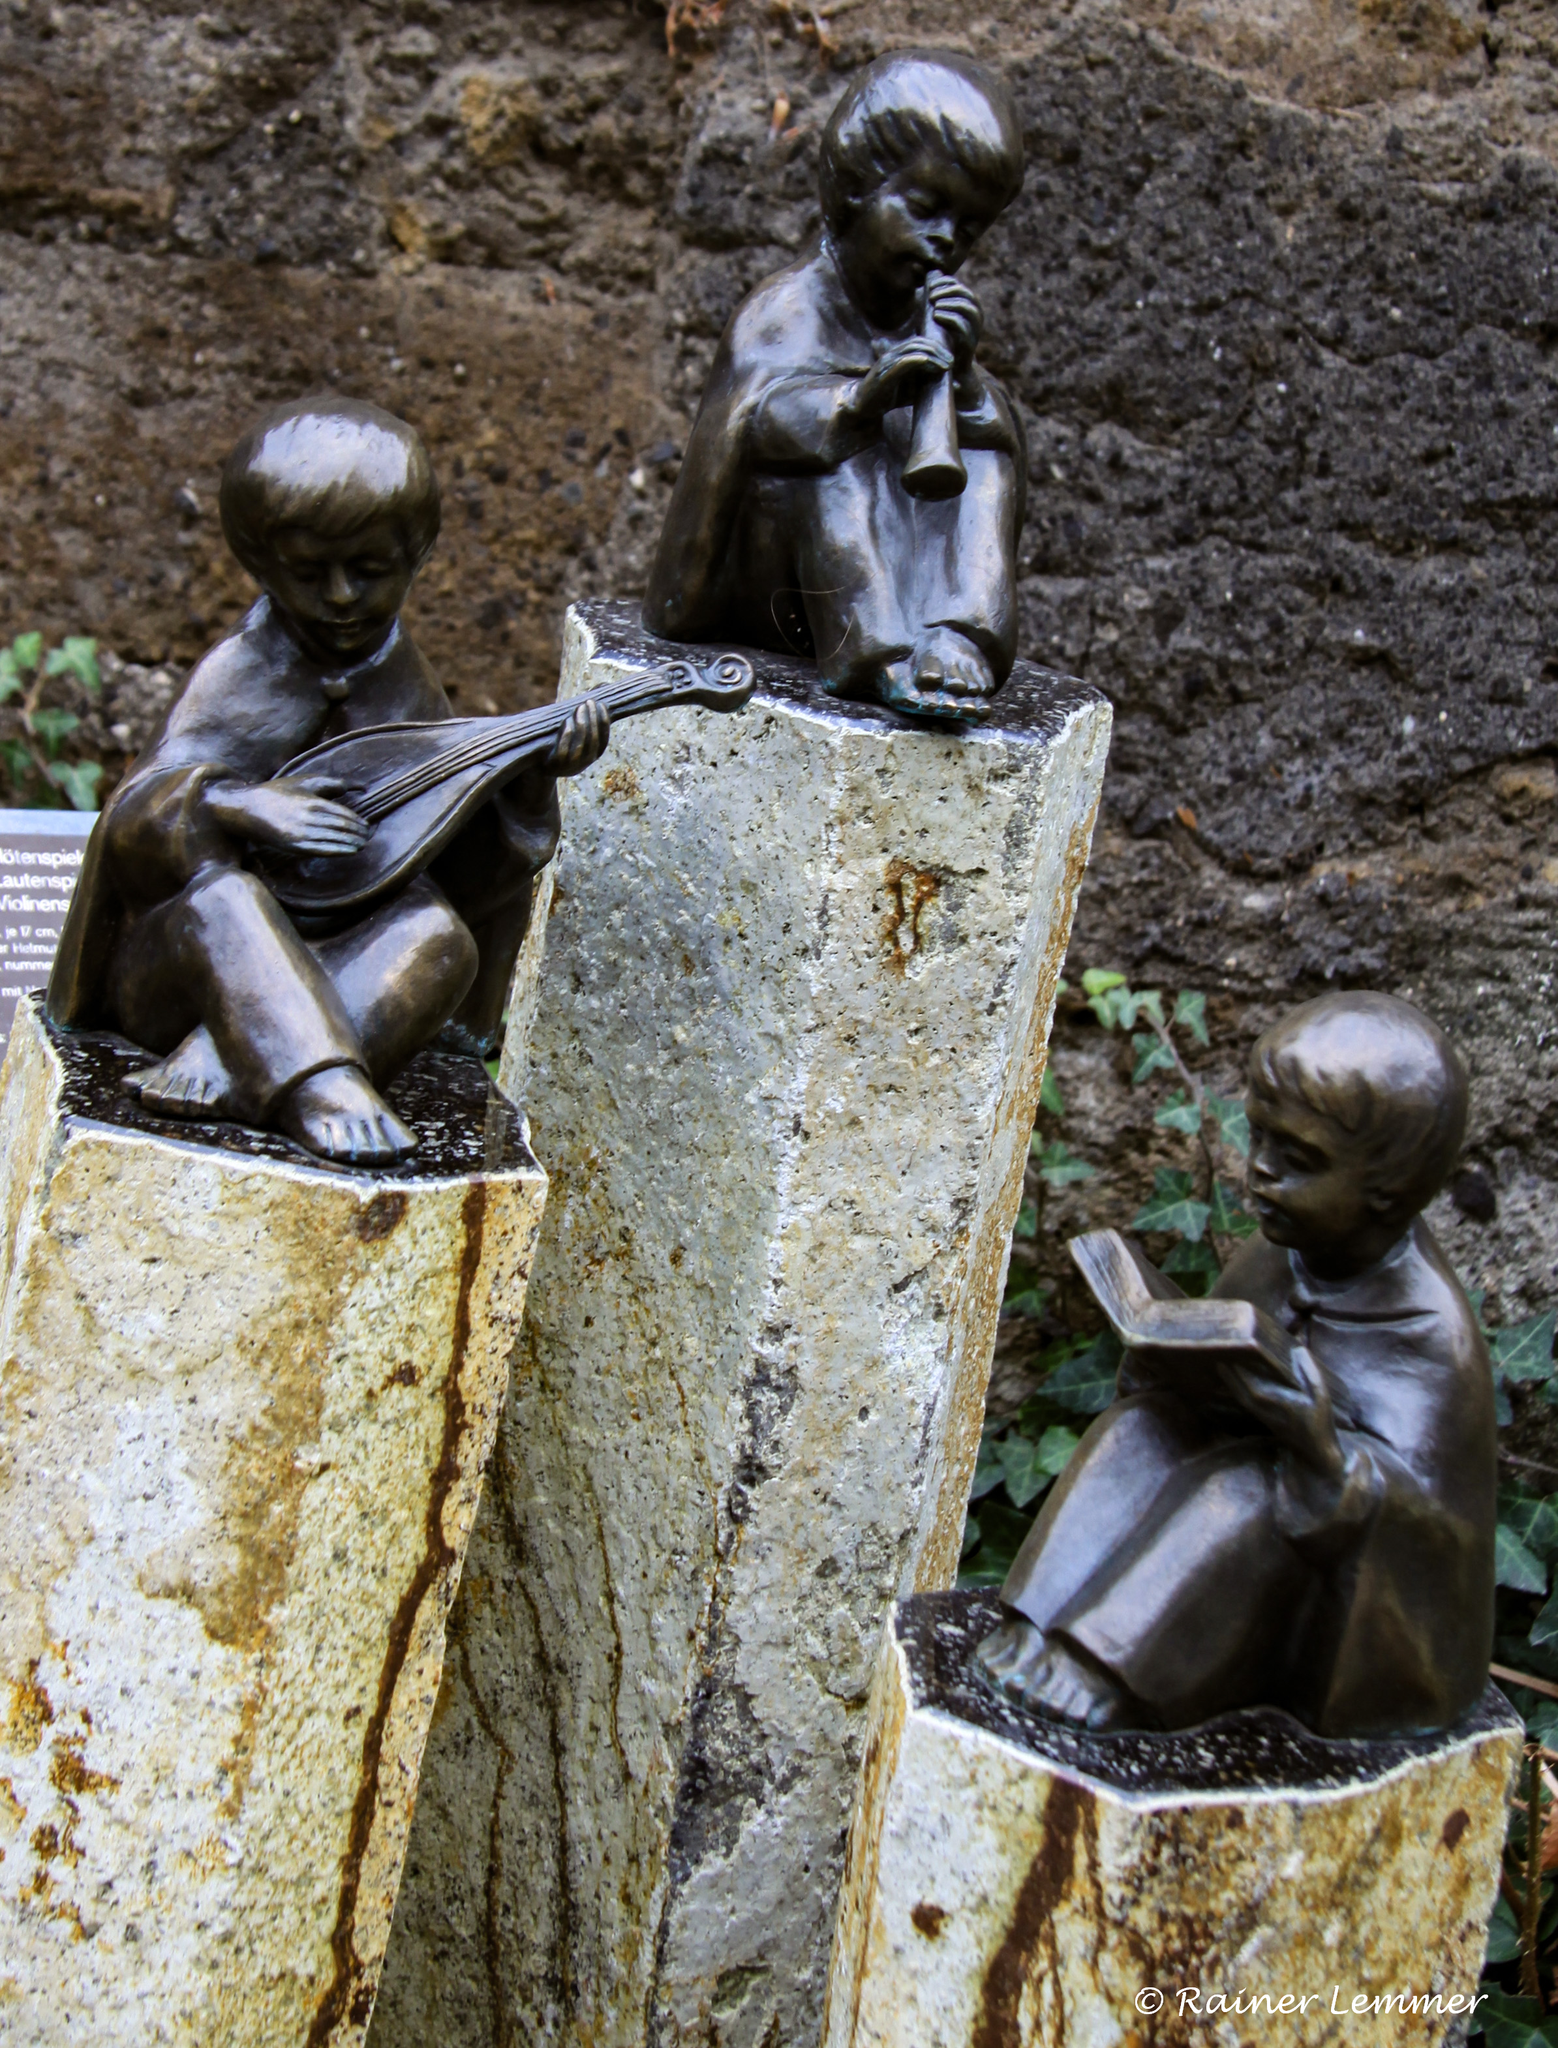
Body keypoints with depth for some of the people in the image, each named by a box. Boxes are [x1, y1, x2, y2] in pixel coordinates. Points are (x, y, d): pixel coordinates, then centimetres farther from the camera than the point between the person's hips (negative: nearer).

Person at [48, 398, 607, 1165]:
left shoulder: (404, 690, 6)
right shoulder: (240, 678, -7)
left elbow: (459, 859, 3)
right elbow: (132, 824, -16)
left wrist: (529, 778, -15)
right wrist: (239, 806, -37)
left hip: (326, 963, 3)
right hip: (175, 966, -3)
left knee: (443, 936, -26)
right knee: (220, 898, -35)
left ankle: (222, 1066, -41)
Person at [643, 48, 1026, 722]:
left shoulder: (937, 313, 7)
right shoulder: (784, 311, -7)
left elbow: (996, 442, -6)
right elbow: (761, 412, -27)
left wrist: (960, 375, -26)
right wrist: (865, 396, -45)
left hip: (897, 564, 5)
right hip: (769, 585, -4)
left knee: (984, 430, -11)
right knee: (837, 450, -28)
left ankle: (958, 639, -32)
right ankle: (880, 655, -44)